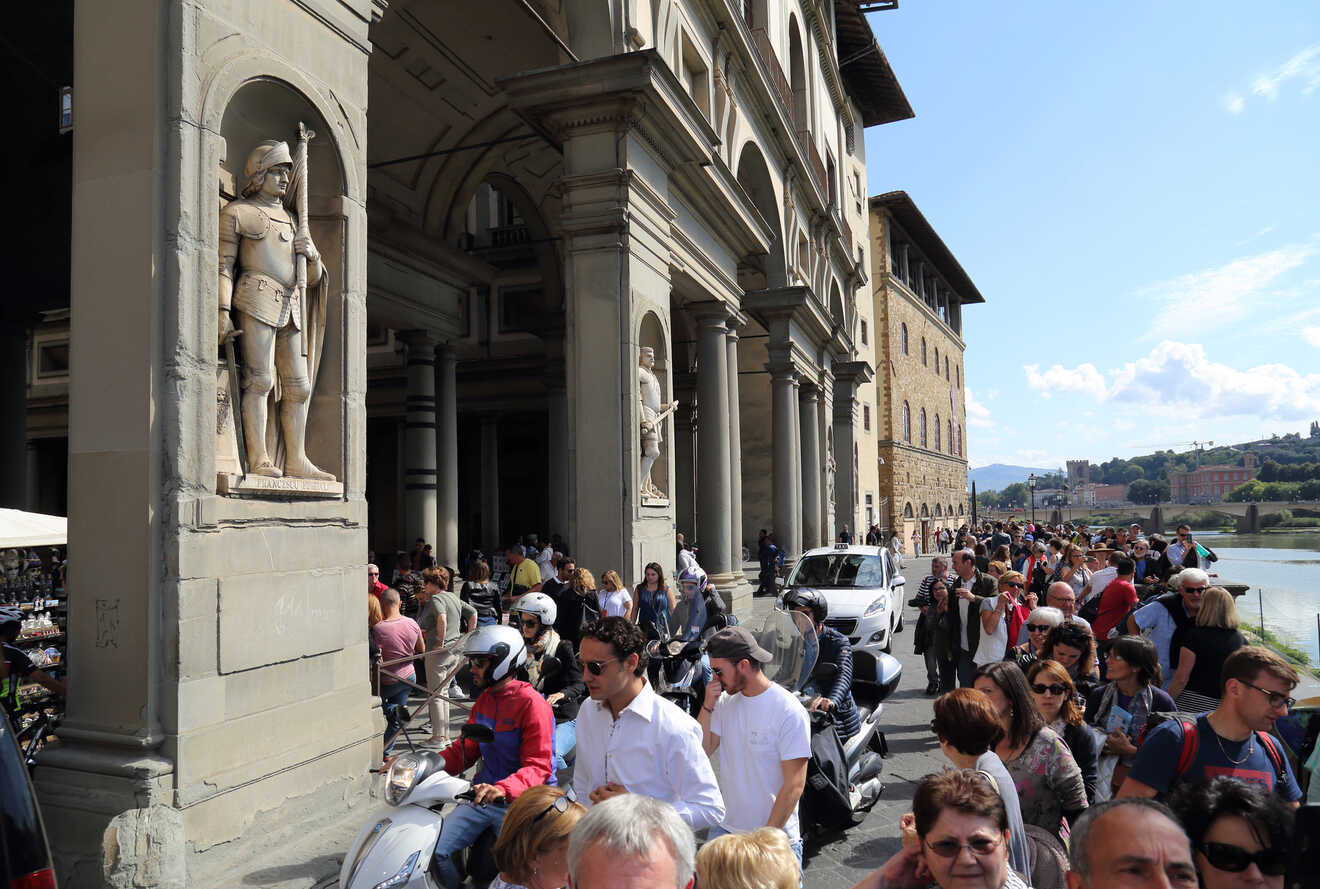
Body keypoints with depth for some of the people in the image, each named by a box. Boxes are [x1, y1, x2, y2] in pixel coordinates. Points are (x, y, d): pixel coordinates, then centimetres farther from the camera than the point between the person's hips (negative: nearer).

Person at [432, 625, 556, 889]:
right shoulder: (485, 699, 13)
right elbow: (466, 748, 17)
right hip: (484, 797, 7)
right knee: (435, 850, -6)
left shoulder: (532, 704, -14)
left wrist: (502, 789, -36)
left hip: (521, 801, -7)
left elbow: (538, 766, -19)